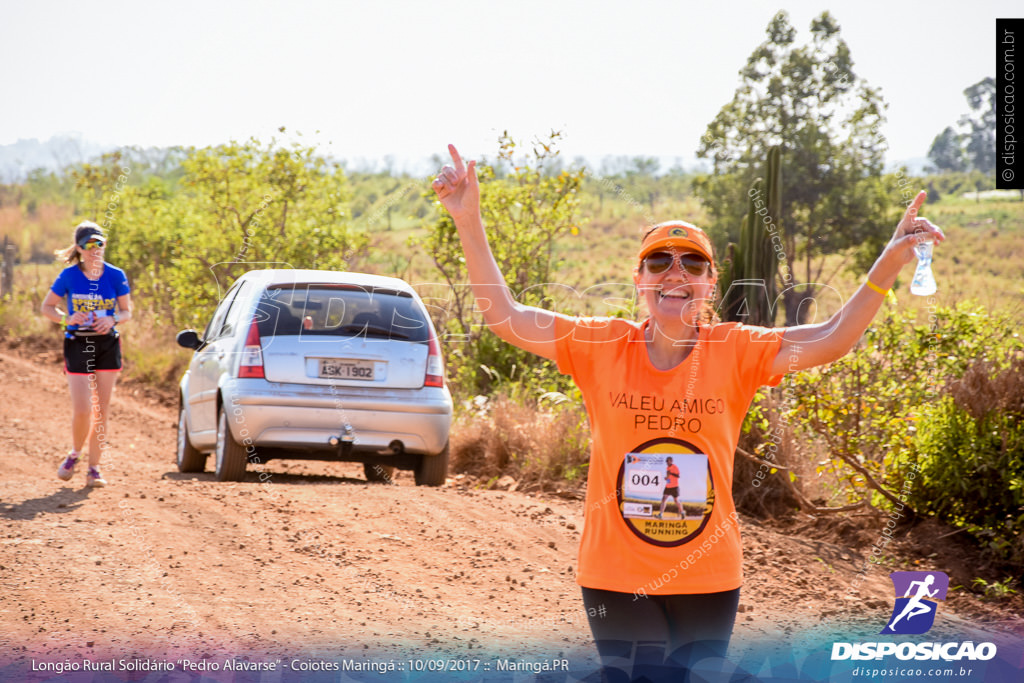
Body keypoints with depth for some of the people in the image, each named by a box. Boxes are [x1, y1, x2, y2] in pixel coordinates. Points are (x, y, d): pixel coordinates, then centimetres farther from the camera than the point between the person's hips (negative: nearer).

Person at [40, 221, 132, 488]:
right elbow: (47, 307, 4)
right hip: (77, 344, -2)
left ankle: (94, 468, 12)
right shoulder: (69, 276, -4)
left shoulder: (116, 276, -1)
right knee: (82, 410, -11)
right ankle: (75, 454, 17)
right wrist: (67, 319, -15)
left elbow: (127, 311, 8)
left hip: (107, 345, 2)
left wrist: (112, 319, -14)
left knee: (102, 411, 2)